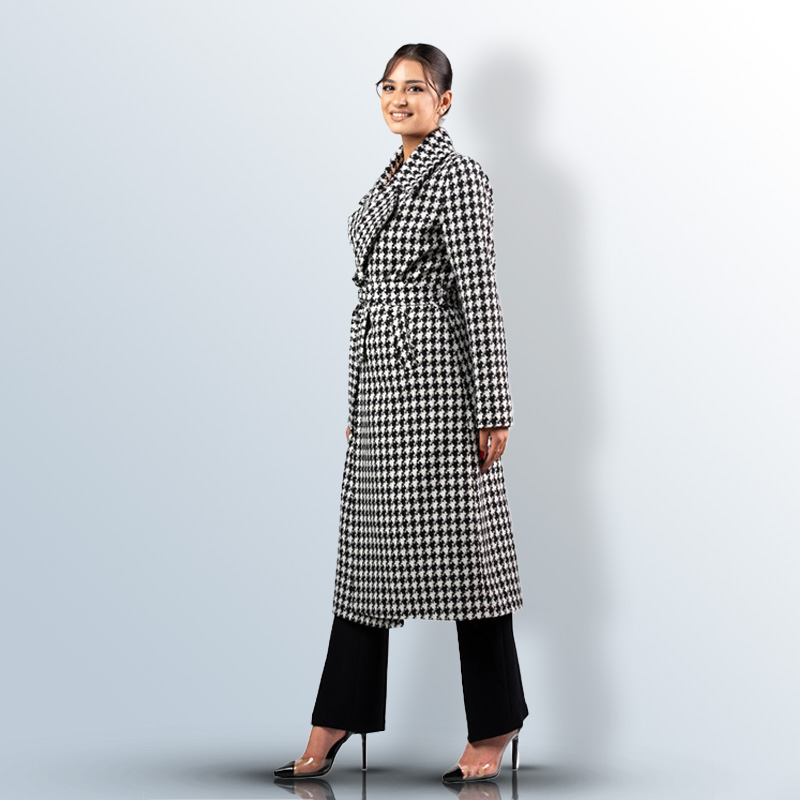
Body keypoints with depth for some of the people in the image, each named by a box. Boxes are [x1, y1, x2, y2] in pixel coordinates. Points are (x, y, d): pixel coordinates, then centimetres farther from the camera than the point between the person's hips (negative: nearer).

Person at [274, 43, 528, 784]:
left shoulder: (456, 175, -7)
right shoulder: (391, 179, 19)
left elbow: (478, 294, -13)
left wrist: (493, 410, -17)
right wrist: (355, 403, 20)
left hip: (437, 376, -9)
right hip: (380, 381, 9)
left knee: (460, 546, -2)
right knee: (367, 549, 10)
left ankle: (494, 730, 11)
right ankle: (333, 725, 16)